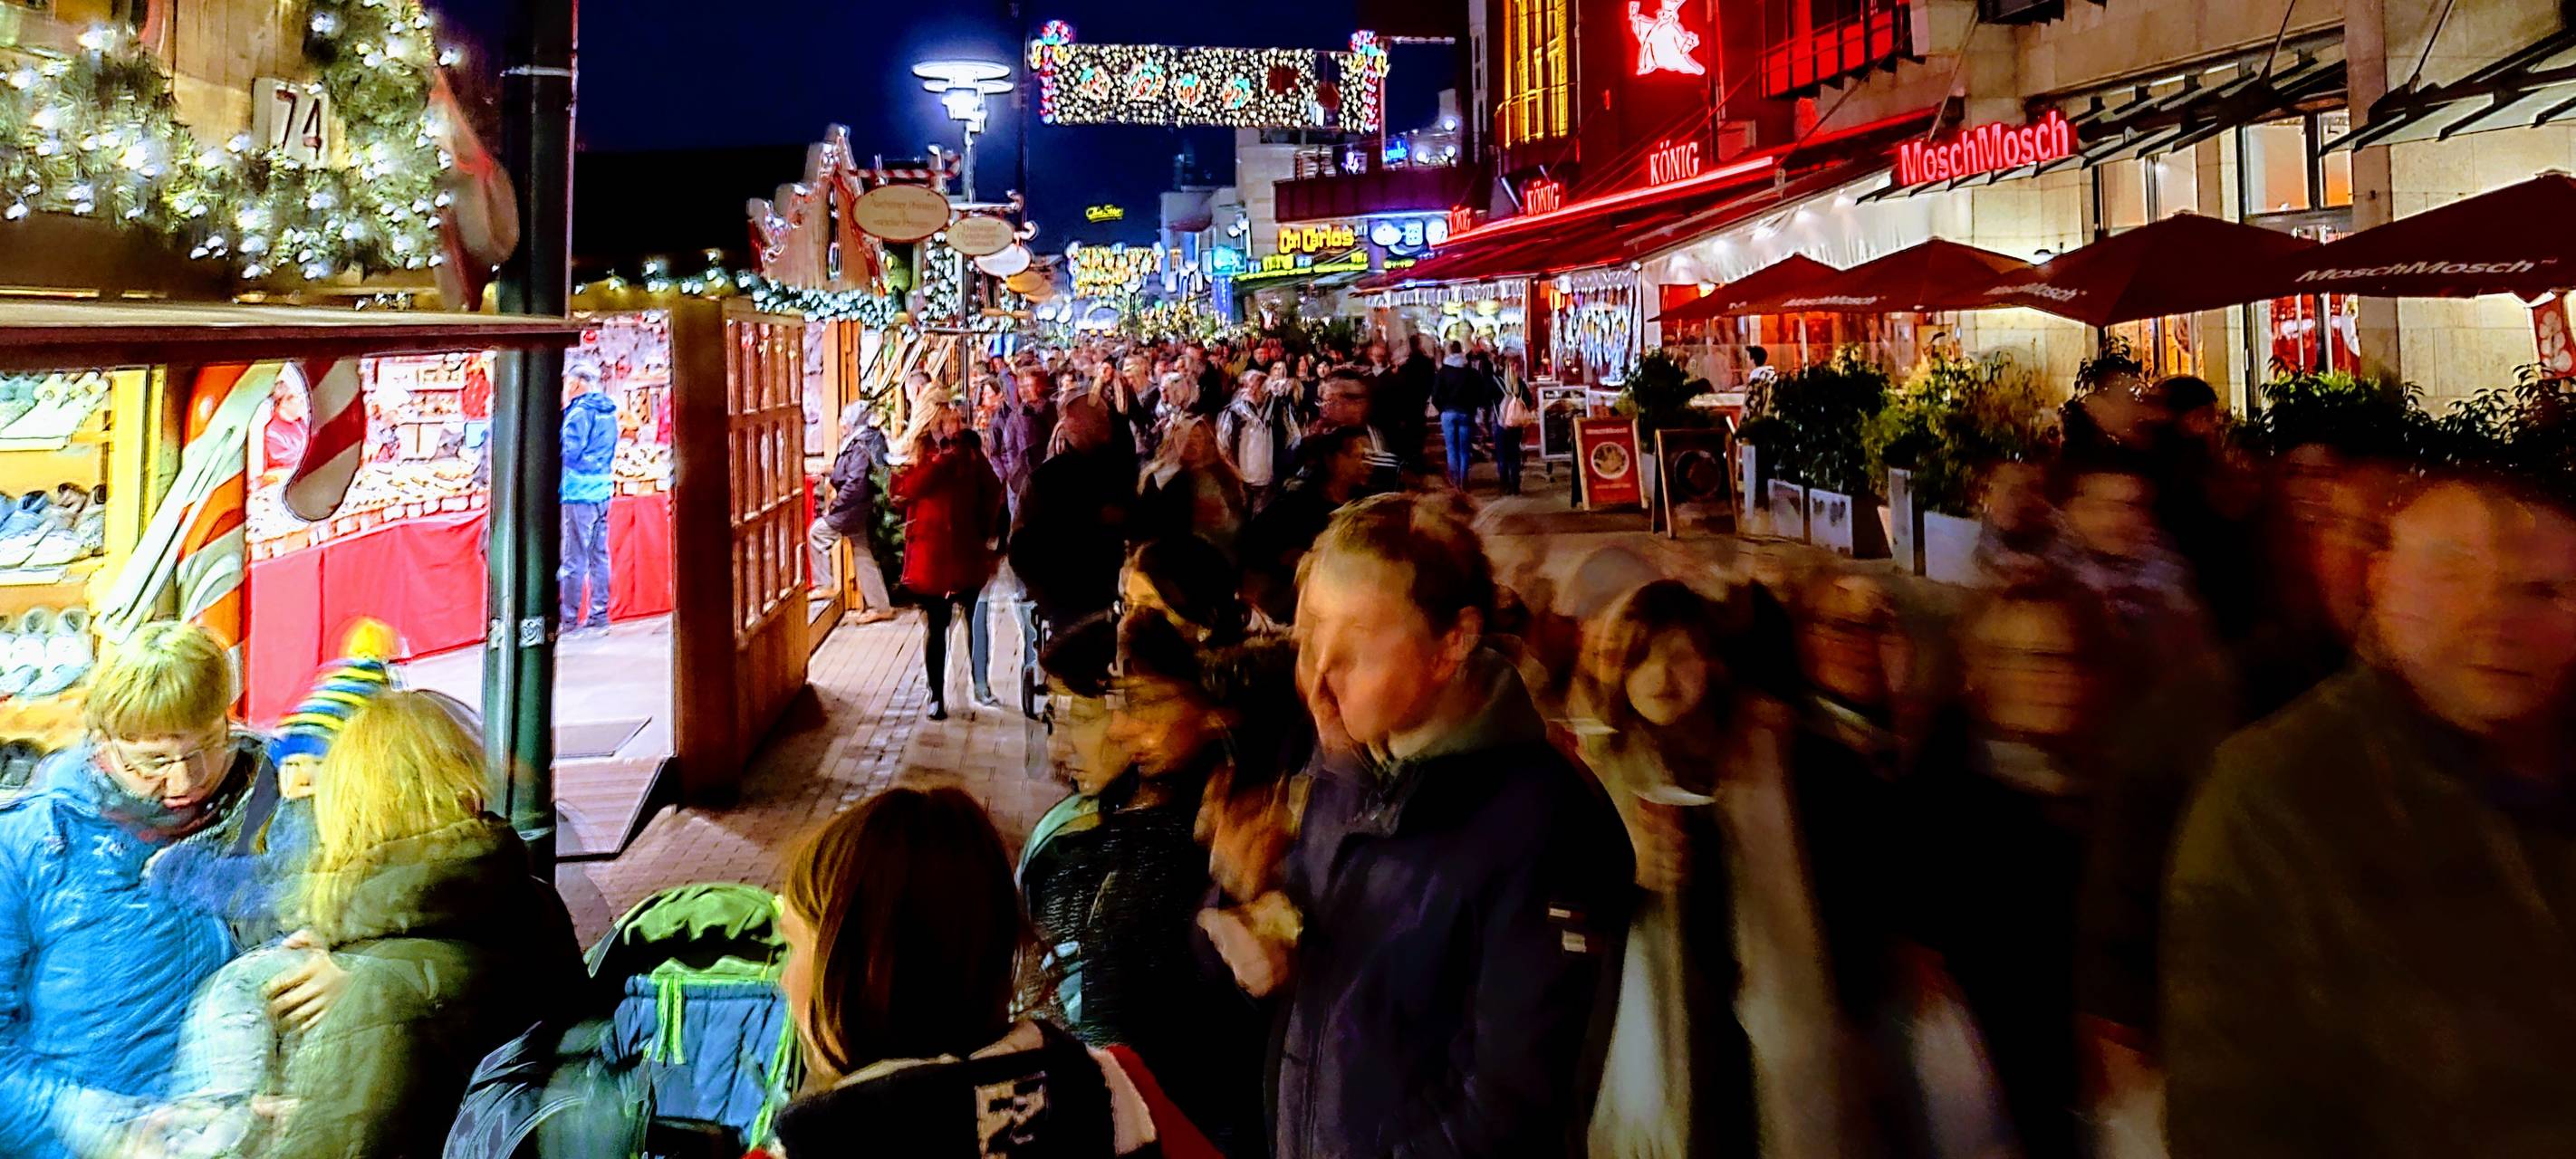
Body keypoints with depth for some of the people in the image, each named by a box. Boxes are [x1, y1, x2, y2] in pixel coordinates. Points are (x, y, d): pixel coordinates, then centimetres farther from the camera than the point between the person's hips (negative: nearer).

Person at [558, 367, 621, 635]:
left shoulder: (580, 411, -11)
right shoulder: (608, 411, 14)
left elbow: (570, 450, -17)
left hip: (579, 491, -8)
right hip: (603, 491, 8)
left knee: (574, 558, -6)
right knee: (599, 555, 11)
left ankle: (569, 619, -4)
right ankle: (599, 614, 14)